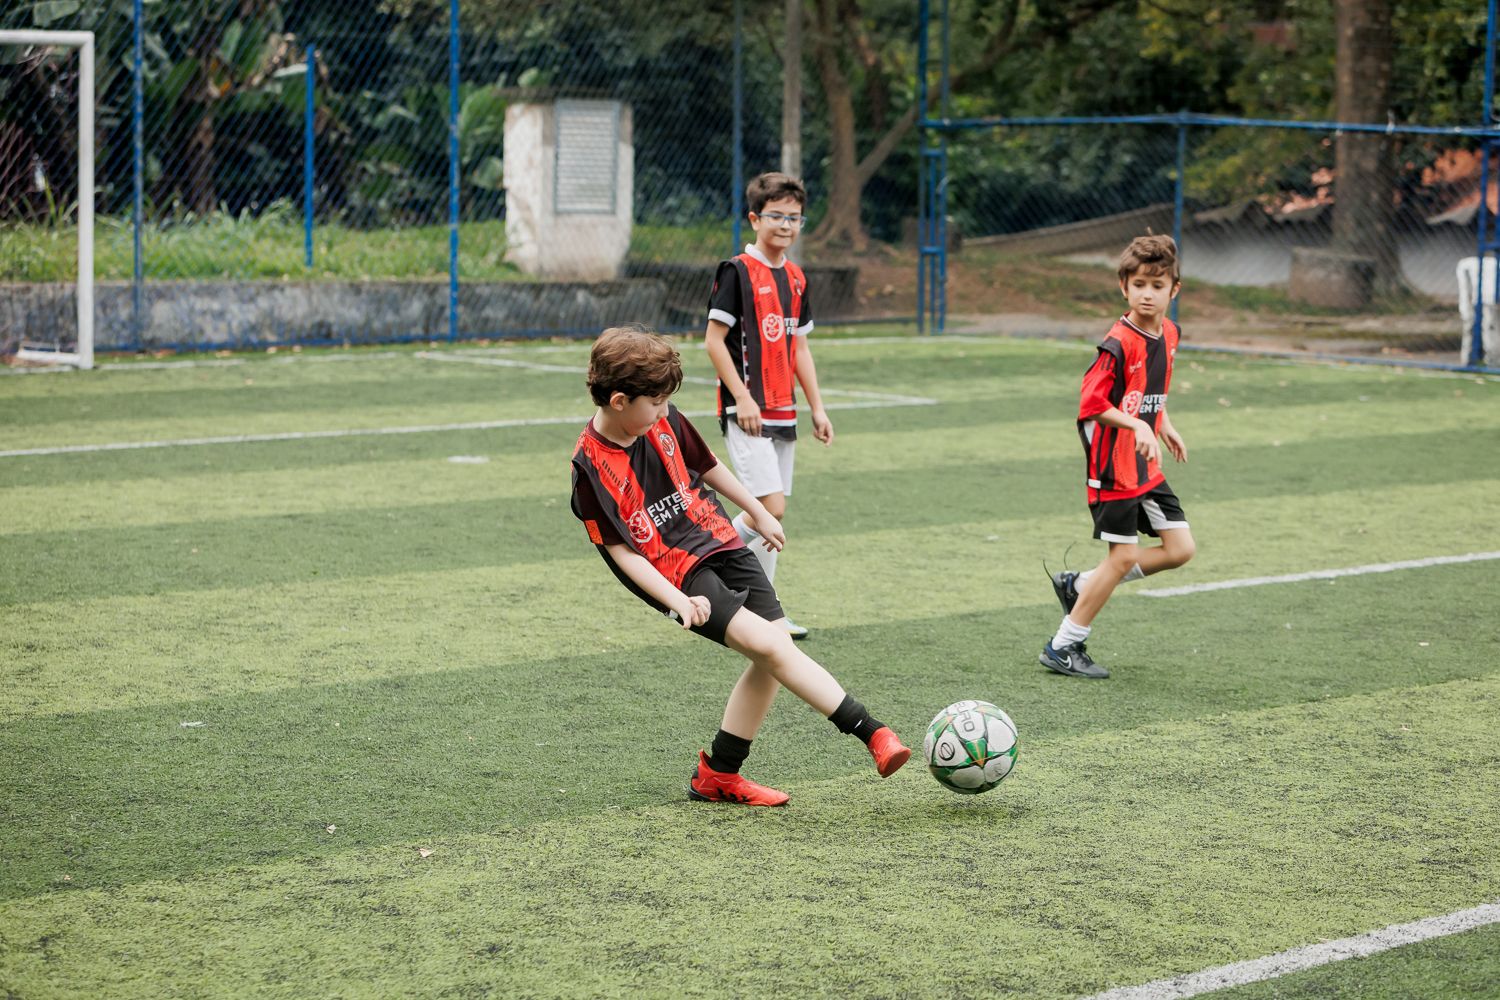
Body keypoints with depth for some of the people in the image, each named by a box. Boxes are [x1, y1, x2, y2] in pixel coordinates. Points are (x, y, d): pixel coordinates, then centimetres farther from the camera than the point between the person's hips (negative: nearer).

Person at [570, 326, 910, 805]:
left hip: (721, 544, 7)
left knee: (774, 655, 1)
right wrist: (678, 601, -24)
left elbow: (707, 466, 18)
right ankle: (871, 732, -20)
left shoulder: (665, 423, 0)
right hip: (678, 573, -7)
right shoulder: (591, 468, -16)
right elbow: (621, 550, -15)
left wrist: (759, 514, 28)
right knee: (767, 643, -21)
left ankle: (718, 775, 14)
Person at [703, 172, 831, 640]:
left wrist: (817, 408, 16)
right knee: (769, 508, -16)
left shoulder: (795, 278, 13)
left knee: (773, 511, 8)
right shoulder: (738, 272, -10)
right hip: (746, 411, -8)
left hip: (782, 412, 8)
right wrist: (742, 398, -17)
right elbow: (714, 340, -12)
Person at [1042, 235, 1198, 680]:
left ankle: (1079, 586, 17)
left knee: (1180, 548, 5)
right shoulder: (1119, 343, -20)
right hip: (1115, 468, -8)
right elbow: (1091, 403, -24)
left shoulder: (1168, 334, 6)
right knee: (1124, 556, -4)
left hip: (1147, 468, 8)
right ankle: (1063, 646, 9)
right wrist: (1137, 425, -34)